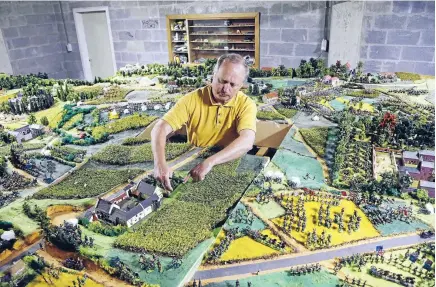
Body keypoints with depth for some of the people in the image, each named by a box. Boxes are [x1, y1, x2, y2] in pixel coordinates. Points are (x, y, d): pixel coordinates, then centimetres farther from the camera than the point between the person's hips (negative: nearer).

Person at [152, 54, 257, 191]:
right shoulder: (192, 99, -9)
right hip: (193, 164, 1)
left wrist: (210, 162, -39)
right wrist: (160, 163, -33)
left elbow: (247, 142, -27)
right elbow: (160, 129, -15)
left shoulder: (246, 104, -11)